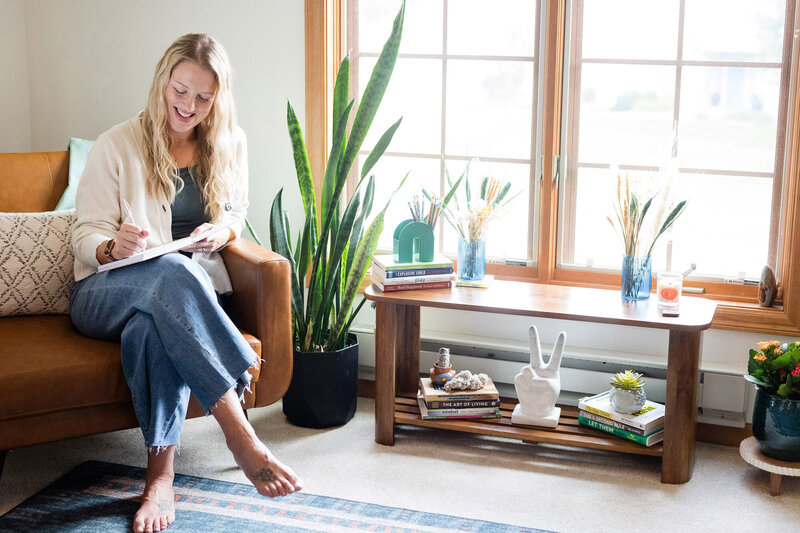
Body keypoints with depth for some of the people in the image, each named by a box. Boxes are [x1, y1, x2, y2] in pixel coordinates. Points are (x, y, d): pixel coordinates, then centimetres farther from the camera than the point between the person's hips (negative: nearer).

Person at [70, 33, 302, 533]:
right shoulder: (117, 146, 0)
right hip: (105, 294, -2)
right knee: (172, 272, -40)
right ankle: (241, 436, -47)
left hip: (187, 290, 2)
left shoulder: (229, 145, 10)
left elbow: (236, 215, 20)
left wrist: (221, 231, -5)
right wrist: (113, 247, -26)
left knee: (151, 327, -38)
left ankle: (160, 477, -39)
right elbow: (86, 238, -2)